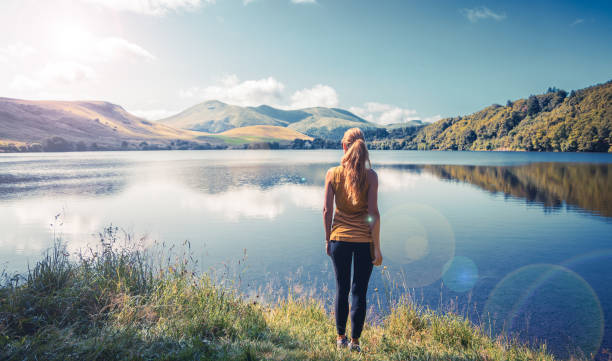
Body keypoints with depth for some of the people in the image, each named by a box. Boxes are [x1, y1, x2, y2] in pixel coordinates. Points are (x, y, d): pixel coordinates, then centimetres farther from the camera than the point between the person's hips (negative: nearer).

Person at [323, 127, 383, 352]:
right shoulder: (370, 175, -8)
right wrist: (377, 247, -5)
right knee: (359, 292, 10)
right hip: (364, 240, -1)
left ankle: (341, 338, 29)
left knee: (342, 290, 17)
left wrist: (327, 239, 8)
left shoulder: (332, 174, -4)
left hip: (339, 239, 2)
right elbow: (373, 213, -10)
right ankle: (354, 341, 19)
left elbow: (327, 210, -4)